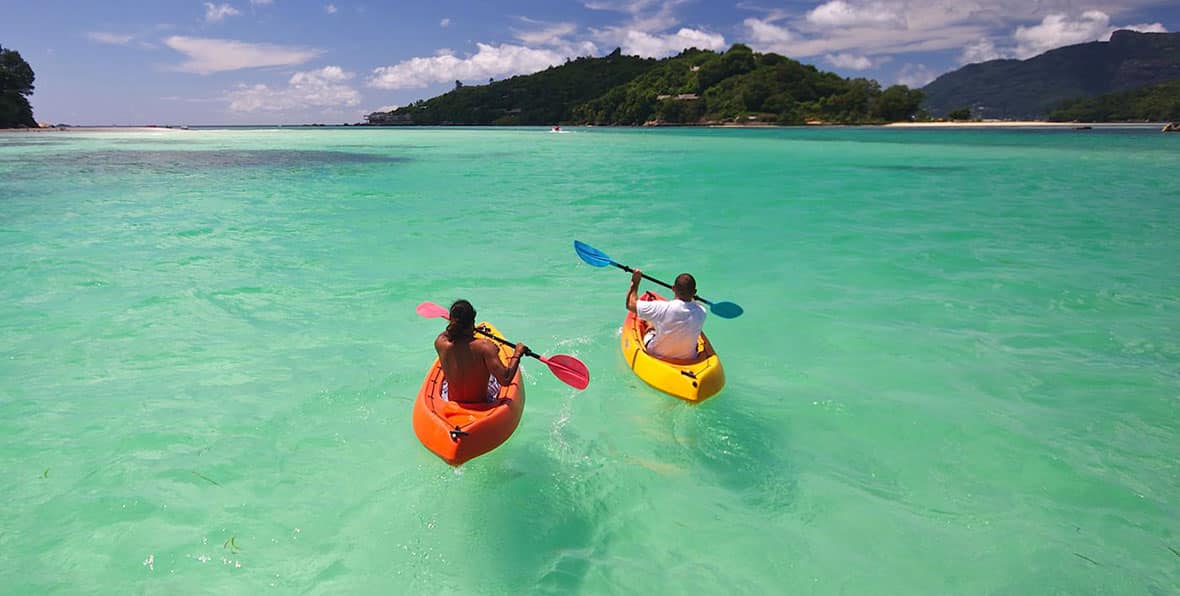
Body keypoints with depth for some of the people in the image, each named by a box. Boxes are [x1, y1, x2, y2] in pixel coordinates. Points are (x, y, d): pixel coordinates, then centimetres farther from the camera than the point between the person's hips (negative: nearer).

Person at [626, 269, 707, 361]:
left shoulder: (662, 308, -29)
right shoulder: (701, 311, -20)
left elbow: (631, 304, -14)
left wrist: (635, 283, 1)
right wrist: (690, 293, 28)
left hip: (658, 356, -2)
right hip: (689, 359, 2)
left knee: (650, 330, 27)